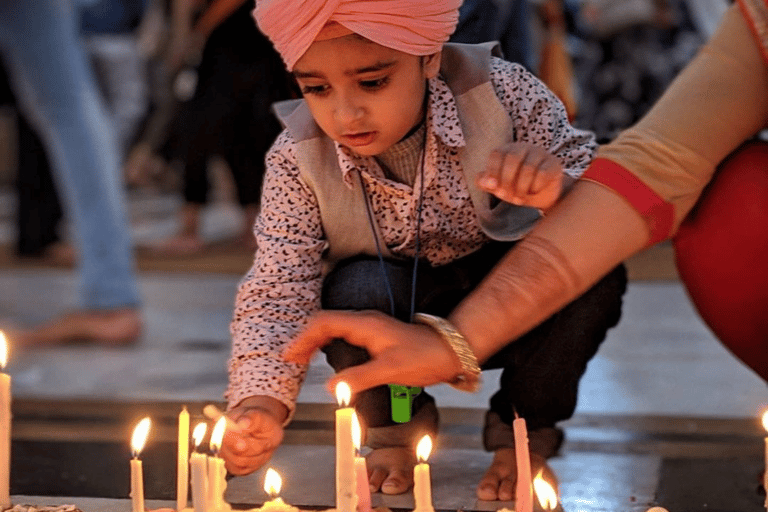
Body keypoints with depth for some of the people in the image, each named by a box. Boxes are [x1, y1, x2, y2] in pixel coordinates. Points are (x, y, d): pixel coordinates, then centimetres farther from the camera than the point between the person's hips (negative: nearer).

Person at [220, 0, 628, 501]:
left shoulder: (502, 94, -23)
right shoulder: (297, 161, -20)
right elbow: (278, 292, -21)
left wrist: (558, 192, -46)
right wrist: (261, 401, -40)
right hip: (401, 324, 0)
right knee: (354, 290, -33)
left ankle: (523, 432, 0)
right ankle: (393, 431, 1)